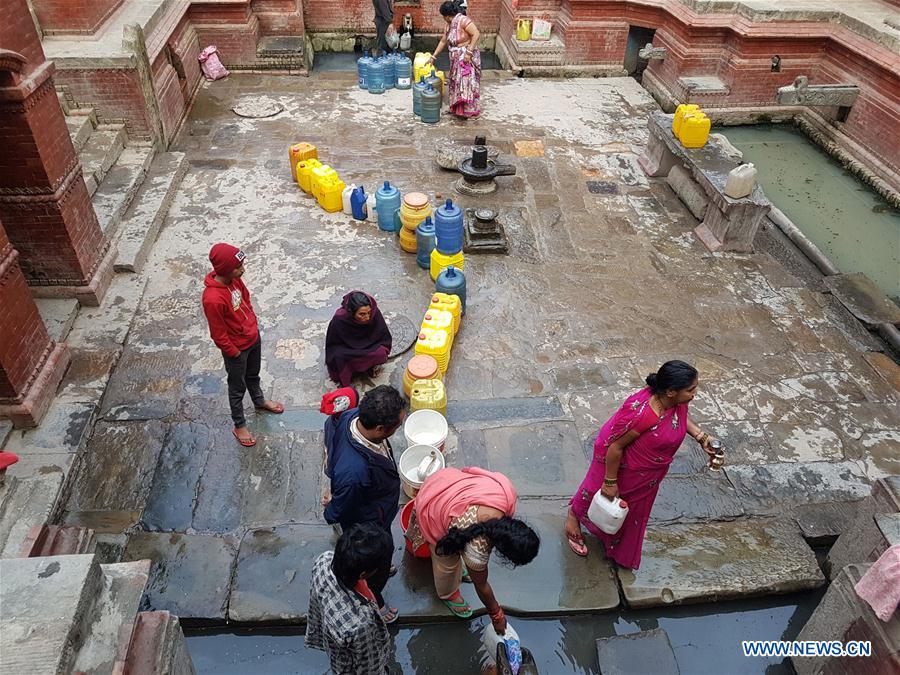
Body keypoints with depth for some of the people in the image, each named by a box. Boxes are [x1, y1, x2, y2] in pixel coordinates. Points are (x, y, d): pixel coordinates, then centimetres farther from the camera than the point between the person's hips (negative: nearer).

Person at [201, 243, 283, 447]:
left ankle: (259, 401, 58)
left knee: (253, 375, 32)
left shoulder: (234, 279, -13)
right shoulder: (213, 299, -37)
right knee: (237, 387, 16)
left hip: (253, 337, 7)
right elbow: (219, 335, -26)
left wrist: (253, 323, 10)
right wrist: (235, 353, -14)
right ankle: (239, 425, 37)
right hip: (237, 348, -7)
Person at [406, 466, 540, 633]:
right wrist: (497, 615, 2)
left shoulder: (507, 492, -29)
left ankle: (458, 567, 57)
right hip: (431, 508, -5)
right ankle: (448, 594, 44)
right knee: (448, 562, 14)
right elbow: (481, 586, -15)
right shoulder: (476, 549, -36)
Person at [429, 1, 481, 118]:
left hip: (467, 57, -9)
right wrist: (433, 56, 17)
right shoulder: (449, 24, 8)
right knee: (456, 83, 14)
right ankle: (457, 108, 25)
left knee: (466, 83, -6)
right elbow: (443, 41, 17)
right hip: (456, 58, 9)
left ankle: (468, 111, 1)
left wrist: (469, 52, -26)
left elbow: (476, 34, -24)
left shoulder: (463, 20, -19)